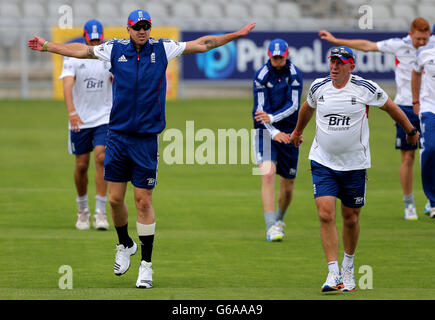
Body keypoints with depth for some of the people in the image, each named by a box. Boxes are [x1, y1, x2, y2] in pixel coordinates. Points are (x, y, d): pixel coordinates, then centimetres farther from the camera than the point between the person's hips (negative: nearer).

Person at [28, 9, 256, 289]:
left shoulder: (162, 50, 3)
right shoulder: (115, 49, 5)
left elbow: (202, 44, 9)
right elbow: (81, 51, 17)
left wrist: (236, 35, 6)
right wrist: (47, 46, 19)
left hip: (147, 138, -2)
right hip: (118, 136, 2)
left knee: (143, 201, -3)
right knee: (115, 199, 4)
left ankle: (146, 264, 4)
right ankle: (125, 245, 30)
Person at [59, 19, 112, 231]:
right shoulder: (73, 58, -7)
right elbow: (67, 85, -20)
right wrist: (72, 111, -34)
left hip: (104, 118, 0)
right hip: (79, 119, 0)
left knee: (101, 158, -15)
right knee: (82, 165, 5)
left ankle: (101, 213, -13)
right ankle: (83, 211, 24)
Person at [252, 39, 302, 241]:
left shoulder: (294, 74, -5)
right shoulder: (261, 75, -6)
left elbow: (294, 105, -12)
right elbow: (260, 108, -10)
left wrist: (272, 118, -27)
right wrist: (274, 132, -23)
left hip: (289, 132, 1)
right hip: (266, 132, -1)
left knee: (288, 187, 7)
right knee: (267, 174, -23)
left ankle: (279, 219, 36)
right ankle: (271, 227, -25)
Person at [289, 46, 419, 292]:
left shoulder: (366, 89, -10)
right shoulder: (319, 87, -1)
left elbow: (390, 107, 7)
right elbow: (308, 107, 22)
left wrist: (411, 131, 19)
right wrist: (298, 131, 37)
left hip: (355, 164, -1)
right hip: (323, 161, 1)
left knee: (351, 219, 7)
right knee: (326, 215, -13)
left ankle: (348, 267, 30)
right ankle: (334, 273, -13)